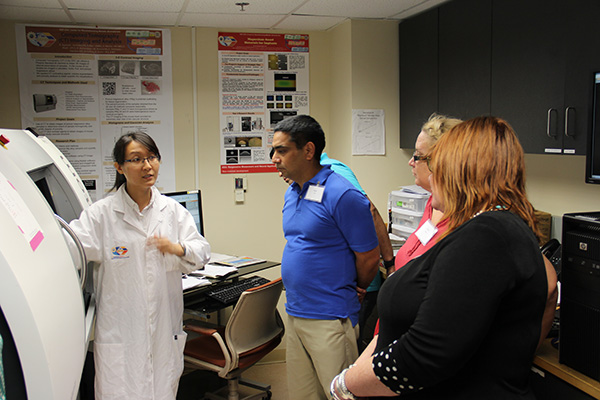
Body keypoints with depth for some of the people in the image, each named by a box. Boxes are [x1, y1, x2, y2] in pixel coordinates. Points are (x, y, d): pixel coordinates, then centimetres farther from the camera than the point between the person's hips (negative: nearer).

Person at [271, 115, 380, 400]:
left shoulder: (341, 195, -18)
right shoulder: (292, 193, 9)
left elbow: (369, 257, -12)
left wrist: (354, 290, 5)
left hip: (330, 319, -8)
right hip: (295, 314, 8)